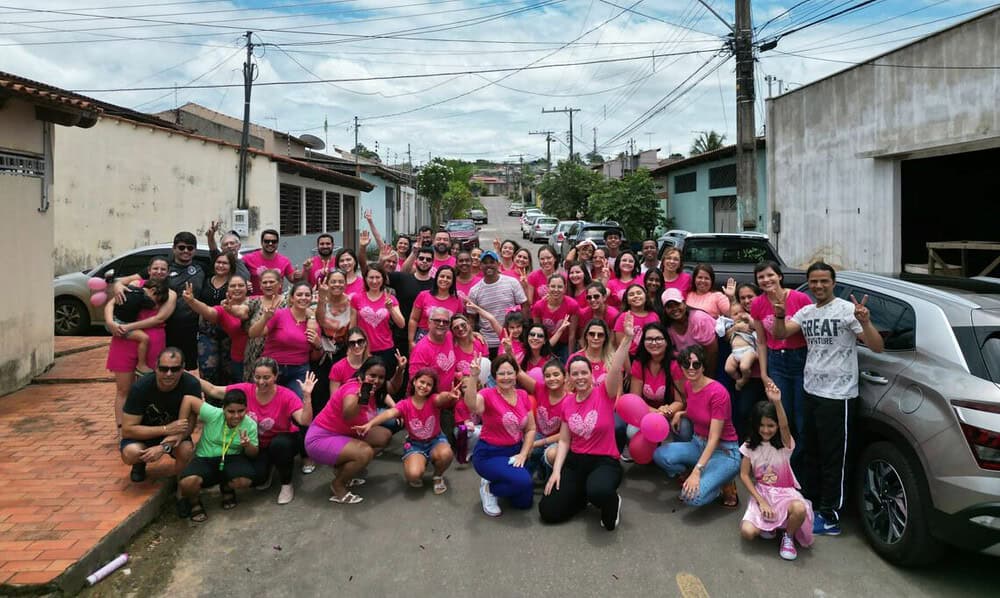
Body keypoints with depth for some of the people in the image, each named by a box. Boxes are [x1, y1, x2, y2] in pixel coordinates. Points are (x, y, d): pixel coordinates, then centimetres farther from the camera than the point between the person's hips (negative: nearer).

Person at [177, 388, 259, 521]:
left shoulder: (250, 425, -12)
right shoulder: (213, 414, -21)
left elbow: (254, 454, -1)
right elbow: (188, 399, -19)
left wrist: (248, 445, -27)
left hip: (232, 459, 2)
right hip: (205, 459, -1)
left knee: (244, 481, -31)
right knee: (187, 482, -33)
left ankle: (226, 488, 12)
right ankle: (194, 502, 8)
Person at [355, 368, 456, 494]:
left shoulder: (433, 400, -15)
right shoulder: (405, 404, -13)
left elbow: (441, 397, -41)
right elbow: (389, 413, -32)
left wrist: (449, 395, -67)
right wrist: (369, 424, -51)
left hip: (435, 440, 1)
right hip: (415, 444, 0)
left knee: (446, 454, -35)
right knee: (413, 474, -29)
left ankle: (438, 476, 0)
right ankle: (421, 462, 10)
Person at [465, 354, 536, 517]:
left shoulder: (523, 395, 0)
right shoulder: (488, 395, -16)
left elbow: (531, 429, 5)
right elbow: (472, 405, -41)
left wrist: (523, 454, -7)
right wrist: (473, 376, -53)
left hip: (515, 452, 6)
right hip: (489, 454, -6)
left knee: (525, 502, 5)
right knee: (523, 481, -29)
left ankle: (497, 483, 31)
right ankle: (489, 488, 0)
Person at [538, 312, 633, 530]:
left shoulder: (605, 394, -9)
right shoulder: (566, 402, 3)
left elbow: (616, 368, -28)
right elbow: (564, 441, 7)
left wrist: (627, 338, -42)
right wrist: (556, 471, -5)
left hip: (605, 461, -4)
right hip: (575, 461, 5)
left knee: (599, 491, -40)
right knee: (548, 511, -7)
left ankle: (612, 503, -1)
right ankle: (583, 495, 21)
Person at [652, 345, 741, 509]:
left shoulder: (717, 392, -22)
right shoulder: (688, 385, 0)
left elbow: (714, 438, -23)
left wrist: (696, 471, -30)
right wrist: (680, 413, 3)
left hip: (723, 451, -7)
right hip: (698, 444, 7)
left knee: (693, 497, -29)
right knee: (660, 455, -21)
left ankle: (725, 484, 3)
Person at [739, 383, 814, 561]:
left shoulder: (784, 444, -9)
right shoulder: (750, 446, -2)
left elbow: (785, 426, -32)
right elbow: (744, 475, -1)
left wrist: (777, 402, -51)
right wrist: (761, 501, -14)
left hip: (784, 492, -1)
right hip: (760, 492, 1)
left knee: (800, 509, -38)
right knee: (747, 532, -24)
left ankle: (788, 536, -3)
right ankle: (768, 524, 13)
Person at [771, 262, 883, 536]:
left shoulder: (847, 310, -13)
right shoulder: (806, 312, 7)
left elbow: (877, 347, -17)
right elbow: (780, 334, 0)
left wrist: (865, 322, -36)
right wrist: (779, 315, -21)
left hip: (838, 396, -7)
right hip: (811, 392, 7)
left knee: (834, 458, -1)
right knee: (812, 452, 21)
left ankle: (830, 518, 7)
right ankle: (813, 501, 37)